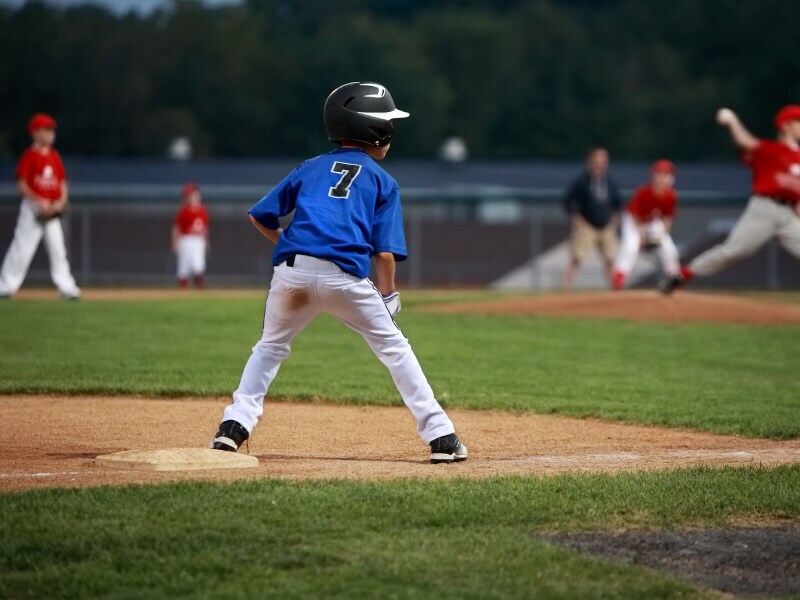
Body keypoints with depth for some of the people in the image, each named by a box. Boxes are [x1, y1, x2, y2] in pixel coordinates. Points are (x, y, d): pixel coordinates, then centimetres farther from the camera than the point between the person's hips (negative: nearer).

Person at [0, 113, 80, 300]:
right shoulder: (29, 156, -6)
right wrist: (39, 202, -19)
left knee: (58, 248, 4)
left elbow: (62, 183, 15)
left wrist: (61, 201, -3)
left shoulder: (55, 156, 11)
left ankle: (67, 288, 6)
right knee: (23, 247, -7)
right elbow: (22, 186, -10)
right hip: (33, 208, -6)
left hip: (52, 211, 6)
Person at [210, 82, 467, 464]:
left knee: (271, 346, 25)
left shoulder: (310, 168, 22)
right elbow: (385, 252, 5)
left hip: (292, 271, 3)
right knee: (394, 348, 11)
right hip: (345, 276, -2)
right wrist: (387, 296, 17)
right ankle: (440, 436, 8)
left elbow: (260, 217, 19)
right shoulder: (382, 181, 13)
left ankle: (235, 424, 10)